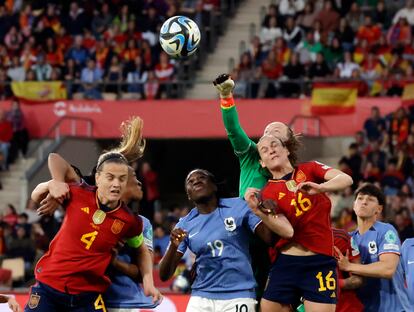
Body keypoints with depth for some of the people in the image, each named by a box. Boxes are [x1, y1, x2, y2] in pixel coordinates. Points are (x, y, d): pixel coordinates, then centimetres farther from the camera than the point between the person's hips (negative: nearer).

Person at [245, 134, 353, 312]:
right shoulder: (267, 193, 5)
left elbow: (346, 179, -9)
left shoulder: (310, 170, 7)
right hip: (286, 263, 1)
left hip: (320, 262, -1)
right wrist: (257, 210, -24)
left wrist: (319, 187, -28)